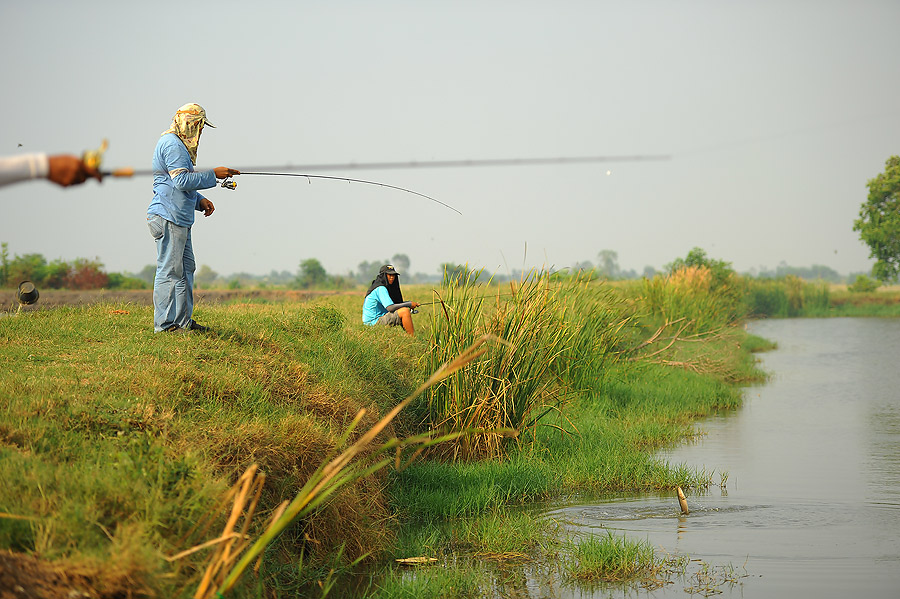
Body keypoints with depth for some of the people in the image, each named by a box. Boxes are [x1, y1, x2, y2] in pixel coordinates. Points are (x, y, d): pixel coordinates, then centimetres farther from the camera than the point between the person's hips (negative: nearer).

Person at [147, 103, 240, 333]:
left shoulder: (179, 144, 23)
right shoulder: (172, 144, -12)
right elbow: (182, 180, -21)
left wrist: (200, 201, 16)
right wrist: (213, 174, -15)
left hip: (180, 219, 11)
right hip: (168, 217, -11)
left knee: (186, 268, 14)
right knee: (170, 270, -8)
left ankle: (183, 320, 19)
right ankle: (164, 324, -5)